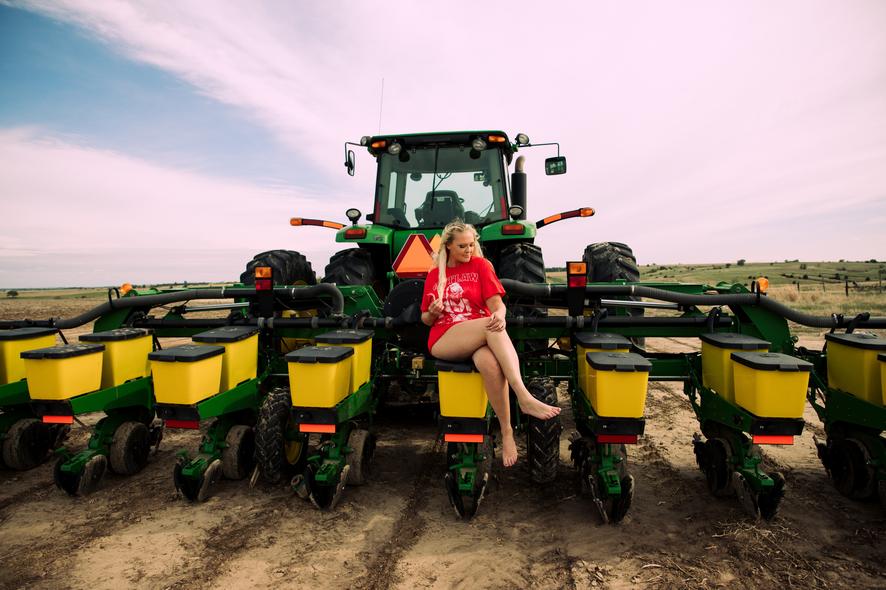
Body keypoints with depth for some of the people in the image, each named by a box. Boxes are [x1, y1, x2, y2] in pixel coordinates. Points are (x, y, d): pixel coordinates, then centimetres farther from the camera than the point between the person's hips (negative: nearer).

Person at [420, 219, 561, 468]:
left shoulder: (481, 265, 11)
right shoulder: (434, 275, 16)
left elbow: (496, 303, -1)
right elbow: (426, 319, 21)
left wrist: (499, 315, -26)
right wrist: (432, 313, -4)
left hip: (479, 338, 1)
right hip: (443, 340, 0)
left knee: (490, 363, -39)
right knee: (490, 327, -34)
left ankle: (507, 432, -28)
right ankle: (524, 398, -40)